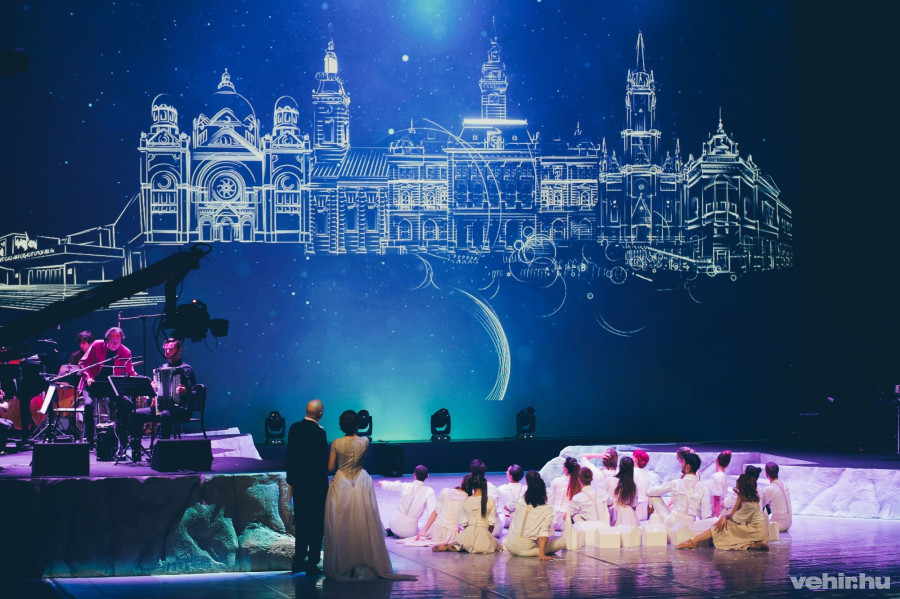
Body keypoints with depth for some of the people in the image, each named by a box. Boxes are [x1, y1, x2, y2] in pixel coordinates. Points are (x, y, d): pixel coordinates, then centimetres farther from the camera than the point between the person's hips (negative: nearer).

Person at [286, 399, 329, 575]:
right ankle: (312, 565, 5)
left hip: (298, 483, 6)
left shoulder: (294, 428, 1)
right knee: (316, 524, 3)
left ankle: (298, 561, 22)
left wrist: (291, 479, 16)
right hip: (316, 485, -6)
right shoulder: (318, 432, -19)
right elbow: (323, 461, -17)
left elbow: (289, 455, 7)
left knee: (300, 523, 17)